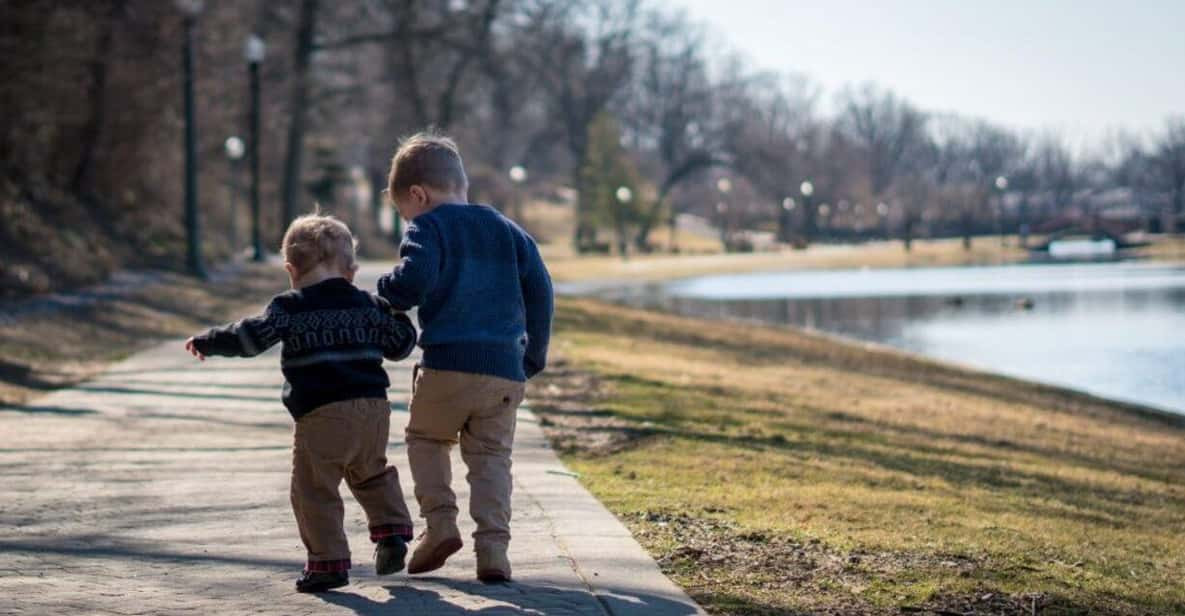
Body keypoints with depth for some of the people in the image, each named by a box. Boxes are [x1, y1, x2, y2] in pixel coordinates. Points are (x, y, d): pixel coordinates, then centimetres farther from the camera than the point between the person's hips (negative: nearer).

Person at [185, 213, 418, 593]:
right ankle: (392, 530, 15)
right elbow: (401, 344, 19)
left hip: (322, 415, -5)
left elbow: (250, 337, -9)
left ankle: (329, 561, -2)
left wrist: (206, 342, 4)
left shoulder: (290, 308, -1)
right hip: (374, 408, 6)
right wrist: (396, 314, 39)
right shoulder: (369, 305, 12)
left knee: (314, 490, 1)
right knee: (372, 474, 28)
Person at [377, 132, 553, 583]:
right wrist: (534, 355, 20)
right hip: (506, 368, 4)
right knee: (491, 456, 10)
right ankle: (492, 547, -3)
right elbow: (539, 290, 13)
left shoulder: (427, 228, 1)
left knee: (425, 437, 19)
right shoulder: (508, 231, 18)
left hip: (447, 364, -4)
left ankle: (440, 521, 3)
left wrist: (387, 294, 4)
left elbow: (414, 280, -17)